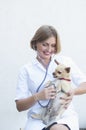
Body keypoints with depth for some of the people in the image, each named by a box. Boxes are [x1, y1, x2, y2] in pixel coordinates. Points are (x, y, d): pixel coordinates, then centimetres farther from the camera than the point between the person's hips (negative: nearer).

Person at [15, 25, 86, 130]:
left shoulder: (66, 62, 10)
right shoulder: (26, 70, 8)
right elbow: (19, 106, 4)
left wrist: (73, 92, -13)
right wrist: (37, 96, -15)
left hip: (64, 116, 0)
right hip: (38, 119, 0)